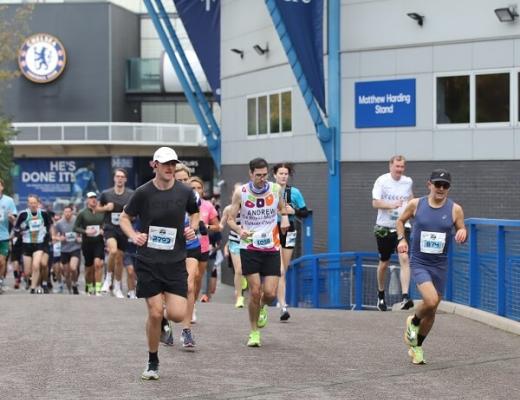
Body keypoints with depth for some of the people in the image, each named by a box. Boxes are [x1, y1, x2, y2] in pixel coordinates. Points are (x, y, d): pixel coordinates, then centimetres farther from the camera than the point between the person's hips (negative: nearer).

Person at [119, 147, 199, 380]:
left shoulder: (185, 192, 0)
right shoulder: (143, 192, -6)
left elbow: (195, 213, 20)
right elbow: (124, 218, 7)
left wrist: (193, 228, 1)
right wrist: (133, 236, -11)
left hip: (175, 261, 2)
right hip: (148, 262, -1)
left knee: (177, 315, -9)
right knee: (155, 313, -5)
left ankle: (168, 299, 29)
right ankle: (153, 362, 15)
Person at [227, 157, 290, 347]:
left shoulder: (276, 189, 0)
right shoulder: (240, 193, -7)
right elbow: (230, 218, -3)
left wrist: (284, 217, -3)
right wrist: (240, 231, -23)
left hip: (272, 248, 2)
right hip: (249, 248, -2)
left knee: (270, 293, -6)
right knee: (255, 292, -6)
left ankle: (262, 308, 32)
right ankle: (254, 332, 12)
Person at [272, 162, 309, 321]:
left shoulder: (294, 192, 4)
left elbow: (305, 212, 8)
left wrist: (294, 211, -10)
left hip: (288, 232, 2)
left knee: (283, 272, 7)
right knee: (280, 271, -13)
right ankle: (283, 306, -12)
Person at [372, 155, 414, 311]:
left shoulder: (408, 181, 5)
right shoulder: (382, 181, -8)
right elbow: (375, 203, -17)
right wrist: (392, 205, -30)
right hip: (384, 227, -2)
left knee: (404, 259, -17)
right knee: (384, 263, 9)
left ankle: (405, 297, -23)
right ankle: (381, 295, 31)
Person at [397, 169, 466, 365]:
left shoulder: (455, 209, -4)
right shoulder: (416, 204, -4)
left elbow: (462, 239, 3)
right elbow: (400, 221, 13)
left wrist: (462, 232, -20)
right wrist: (402, 239, -4)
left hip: (440, 265, 3)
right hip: (419, 262, -3)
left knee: (431, 311, 11)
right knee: (431, 300, -25)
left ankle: (416, 347, 33)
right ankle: (413, 322, 8)